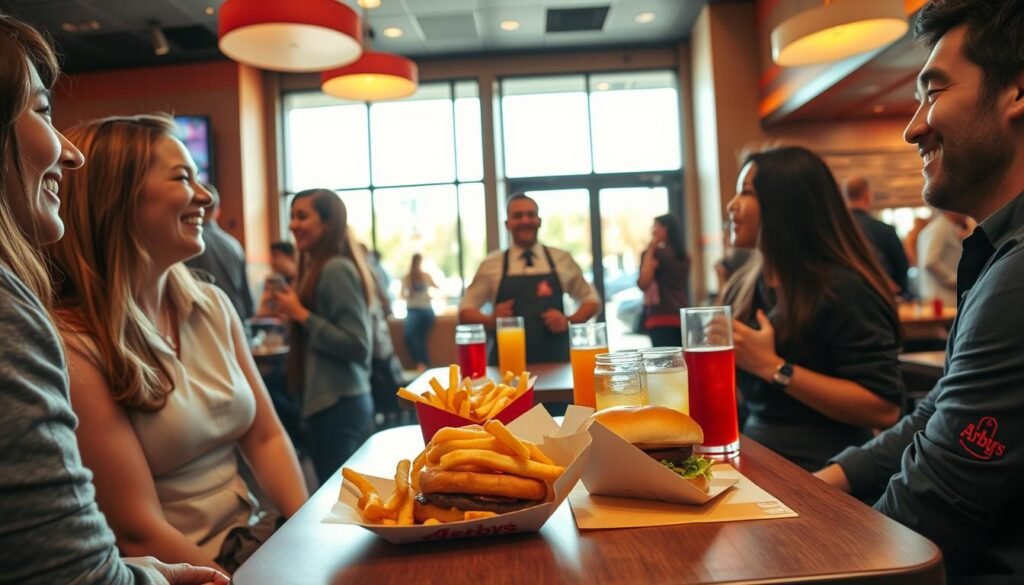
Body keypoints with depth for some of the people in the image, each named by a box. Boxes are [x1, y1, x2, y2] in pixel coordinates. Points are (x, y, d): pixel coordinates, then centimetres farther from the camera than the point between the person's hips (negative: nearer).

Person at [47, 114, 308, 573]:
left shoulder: (212, 306, 3)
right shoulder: (75, 346, -16)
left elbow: (266, 437, 6)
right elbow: (137, 531, -15)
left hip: (254, 538, 6)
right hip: (176, 568, -6)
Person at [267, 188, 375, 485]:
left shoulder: (336, 269, -14)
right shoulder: (319, 267, 12)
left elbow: (358, 345, -19)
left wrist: (301, 315, -15)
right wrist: (295, 312, 7)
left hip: (339, 405, -9)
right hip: (328, 402, 9)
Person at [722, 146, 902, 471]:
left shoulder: (843, 288, -11)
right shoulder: (741, 286, 10)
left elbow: (884, 409, -16)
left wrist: (773, 367, -18)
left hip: (821, 473, -7)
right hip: (754, 460, 7)